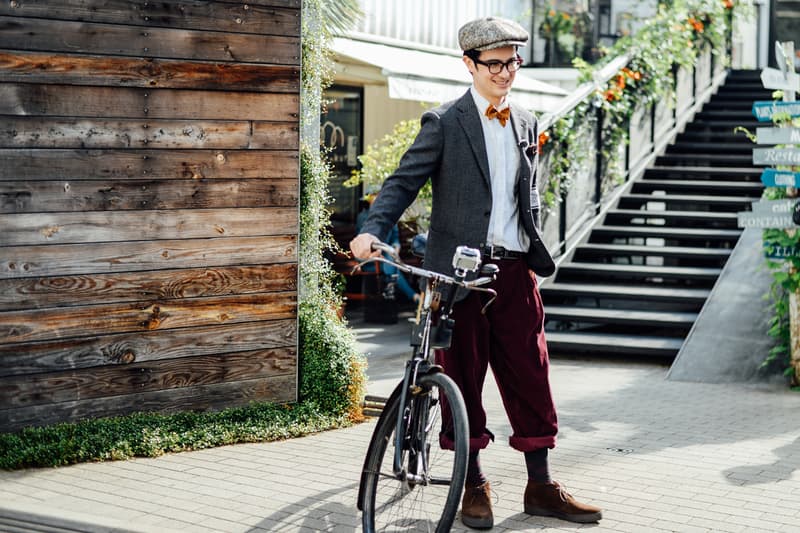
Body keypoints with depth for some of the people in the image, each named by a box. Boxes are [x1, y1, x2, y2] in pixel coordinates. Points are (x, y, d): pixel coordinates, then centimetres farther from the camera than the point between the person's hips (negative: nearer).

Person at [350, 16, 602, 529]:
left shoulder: (526, 124, 14)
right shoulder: (444, 123, -1)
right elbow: (403, 183, -7)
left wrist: (536, 256, 15)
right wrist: (372, 229, -22)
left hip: (515, 270, 4)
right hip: (460, 269, -4)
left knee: (530, 375, 5)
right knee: (463, 377, 3)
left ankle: (541, 486, 15)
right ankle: (474, 486, 16)